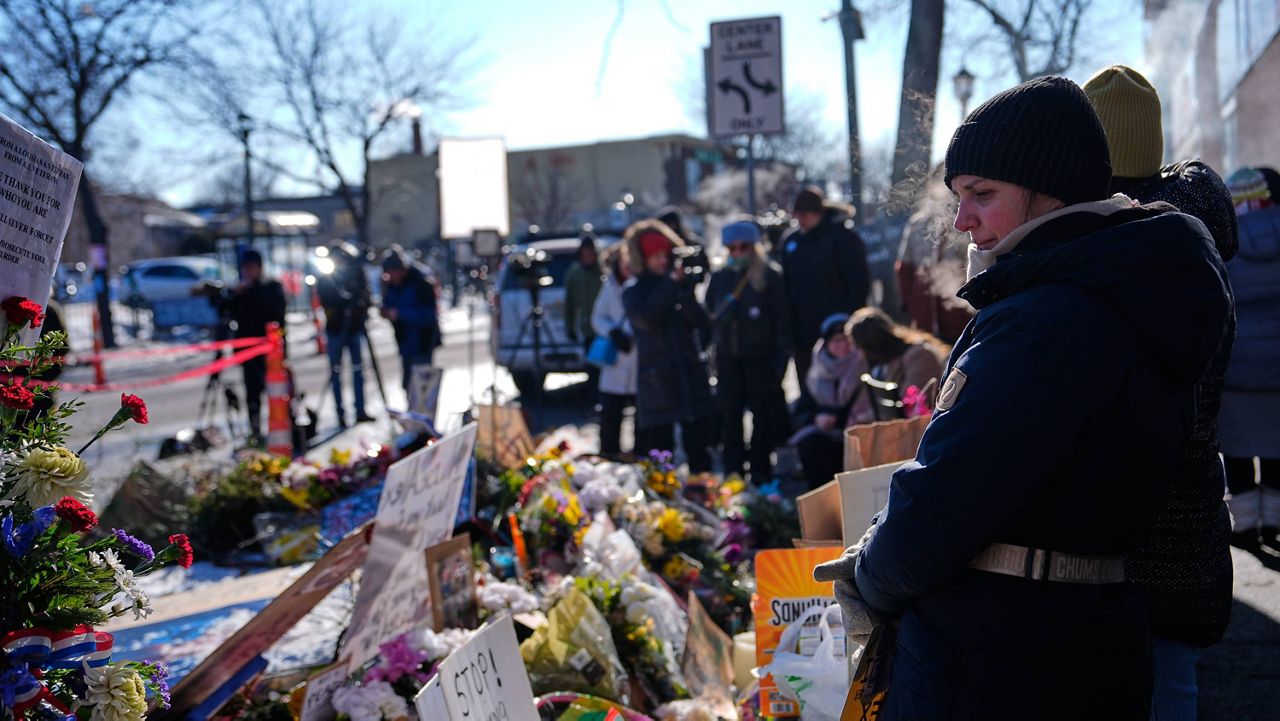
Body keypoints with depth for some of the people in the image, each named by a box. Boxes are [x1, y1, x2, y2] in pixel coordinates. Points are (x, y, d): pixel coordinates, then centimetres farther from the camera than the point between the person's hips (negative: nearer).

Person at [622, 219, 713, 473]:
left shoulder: (679, 282, 10)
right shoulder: (634, 290, 2)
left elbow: (701, 321, 0)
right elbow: (646, 317, -19)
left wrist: (685, 290, -14)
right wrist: (671, 285, -15)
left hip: (691, 374, 3)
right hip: (657, 377, -3)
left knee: (698, 445, 6)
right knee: (660, 446, -3)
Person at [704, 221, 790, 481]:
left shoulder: (770, 276, -1)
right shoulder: (719, 278, 12)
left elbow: (782, 319, -3)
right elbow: (708, 315, 18)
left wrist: (781, 356, -9)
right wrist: (720, 316, -4)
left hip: (760, 355, -3)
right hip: (728, 357, 4)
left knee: (763, 415, 1)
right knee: (729, 417, 4)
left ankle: (761, 474, 9)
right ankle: (733, 475, 11)